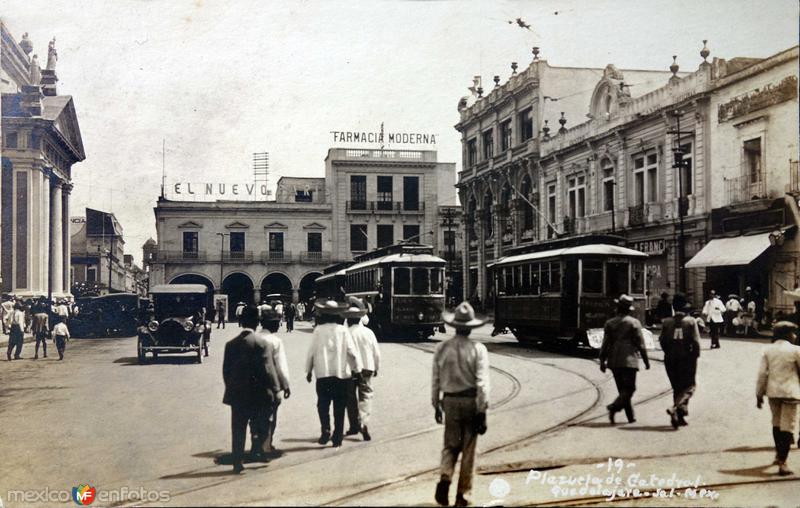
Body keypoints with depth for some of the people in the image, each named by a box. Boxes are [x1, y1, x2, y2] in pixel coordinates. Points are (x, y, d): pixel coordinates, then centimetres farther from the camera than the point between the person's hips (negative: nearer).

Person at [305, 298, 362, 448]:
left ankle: (325, 429, -10)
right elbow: (352, 352, -4)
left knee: (323, 403, 11)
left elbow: (311, 352, -1)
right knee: (339, 407, 8)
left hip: (323, 374, 0)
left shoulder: (318, 330, -4)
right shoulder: (343, 330, -4)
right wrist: (358, 369, 8)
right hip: (341, 373, 0)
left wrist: (309, 370, 11)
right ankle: (337, 438, 11)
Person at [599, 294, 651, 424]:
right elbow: (640, 344, -4)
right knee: (629, 389, -2)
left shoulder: (610, 323, 6)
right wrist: (646, 361, 4)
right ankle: (614, 407, -24)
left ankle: (631, 417, 14)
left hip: (614, 361, 4)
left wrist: (602, 361, 10)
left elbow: (605, 344, 6)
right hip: (629, 360, -4)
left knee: (623, 389, 12)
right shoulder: (634, 322, -4)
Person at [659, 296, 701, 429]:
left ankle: (679, 417, 15)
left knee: (677, 387, 14)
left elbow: (662, 341, 2)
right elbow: (696, 341, -11)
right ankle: (675, 408, -21)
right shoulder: (691, 321, -6)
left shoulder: (667, 322, 2)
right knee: (688, 387, 3)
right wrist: (695, 356, 1)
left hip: (670, 359, 4)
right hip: (687, 358, -4)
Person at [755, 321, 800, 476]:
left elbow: (762, 373, 0)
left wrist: (759, 394, 6)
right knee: (787, 426, -2)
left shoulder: (767, 350, 1)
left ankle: (778, 455, 36)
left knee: (776, 423, 21)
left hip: (773, 392, 4)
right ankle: (782, 463, -8)